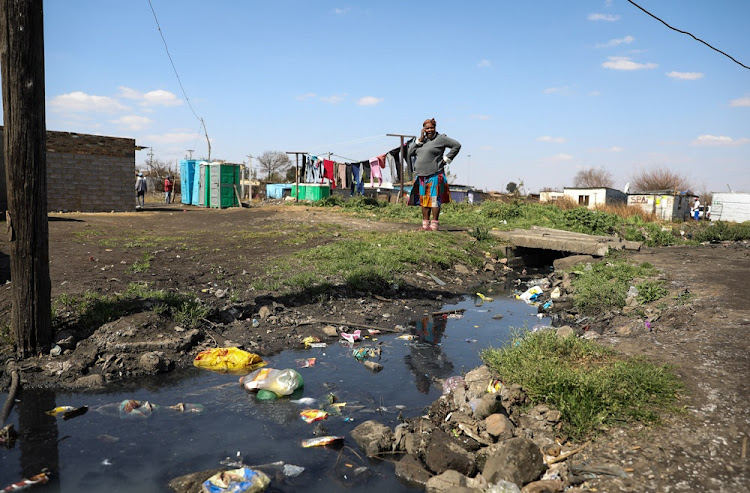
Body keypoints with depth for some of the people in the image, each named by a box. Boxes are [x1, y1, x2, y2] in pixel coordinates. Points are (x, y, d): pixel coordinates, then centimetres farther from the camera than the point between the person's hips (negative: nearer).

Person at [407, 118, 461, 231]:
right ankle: (425, 224, 12)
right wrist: (420, 140, 0)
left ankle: (434, 225, -6)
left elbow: (456, 145, 0)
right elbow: (410, 153, 9)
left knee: (434, 199, -8)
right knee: (424, 200, 7)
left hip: (434, 175, -6)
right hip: (421, 175, 6)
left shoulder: (441, 138, -1)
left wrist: (446, 159, -3)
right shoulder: (422, 140, 16)